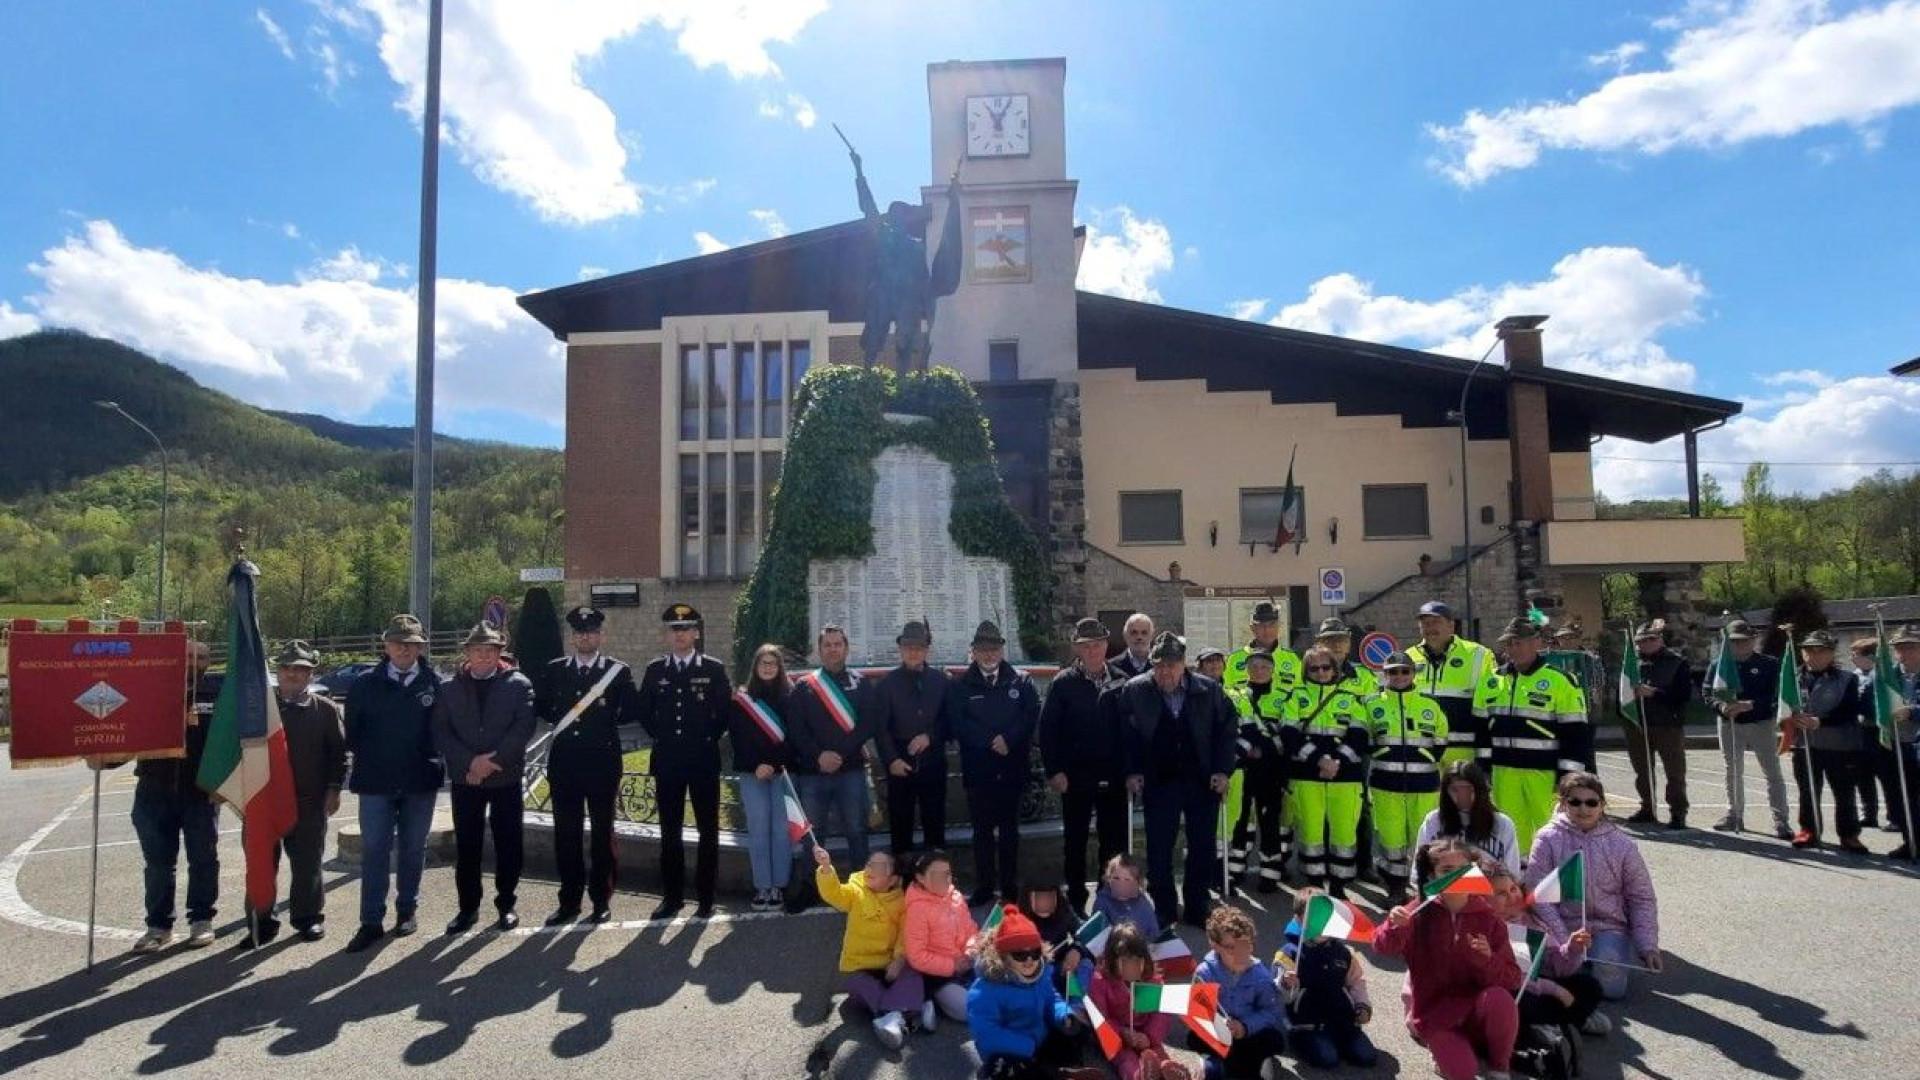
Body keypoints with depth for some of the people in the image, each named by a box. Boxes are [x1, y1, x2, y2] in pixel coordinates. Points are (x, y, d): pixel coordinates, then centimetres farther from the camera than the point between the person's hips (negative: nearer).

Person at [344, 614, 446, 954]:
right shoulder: (366, 684, 2)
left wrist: (435, 760, -2)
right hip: (376, 782, 0)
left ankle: (408, 910, 25)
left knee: (413, 849, 11)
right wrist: (367, 757, 3)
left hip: (421, 782, 0)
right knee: (374, 850, 0)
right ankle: (371, 921, 7)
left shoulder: (435, 683, -1)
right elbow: (352, 731, 8)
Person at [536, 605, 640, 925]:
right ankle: (570, 900, 19)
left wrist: (607, 720, -5)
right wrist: (559, 721, 3)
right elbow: (539, 706, 14)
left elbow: (633, 711, -1)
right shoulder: (554, 670, 8)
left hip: (602, 762, -3)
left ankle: (601, 899, 17)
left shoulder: (618, 671, 0)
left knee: (602, 832, 6)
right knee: (565, 833, 7)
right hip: (564, 762, 3)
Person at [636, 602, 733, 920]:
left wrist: (709, 737, 1)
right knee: (670, 832, 8)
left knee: (708, 830, 4)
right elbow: (643, 710, 13)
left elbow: (725, 710, 3)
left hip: (704, 760, -2)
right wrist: (661, 736, 8)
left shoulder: (714, 669, -1)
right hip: (666, 761, 2)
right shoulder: (655, 670, 6)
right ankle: (672, 896, 17)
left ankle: (706, 896, 12)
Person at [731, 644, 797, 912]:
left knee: (782, 829, -3)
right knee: (758, 830, -1)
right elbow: (737, 736, 1)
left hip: (783, 771, 0)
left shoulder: (790, 696, 5)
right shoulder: (741, 698, 8)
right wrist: (755, 765, -11)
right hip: (752, 773, 1)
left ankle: (779, 885, 5)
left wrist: (773, 764, -11)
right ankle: (762, 887, 6)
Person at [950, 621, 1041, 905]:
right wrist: (991, 741, -13)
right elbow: (958, 724, -5)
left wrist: (1008, 739, -14)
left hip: (1012, 767, 0)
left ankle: (1010, 887, 18)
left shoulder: (1021, 681, 5)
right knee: (982, 830, 6)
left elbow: (1032, 715, -3)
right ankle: (983, 887, 14)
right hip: (978, 769, 0)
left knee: (1010, 829, 9)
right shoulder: (961, 685, 4)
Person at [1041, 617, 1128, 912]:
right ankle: (1076, 901, 21)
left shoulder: (1120, 682, 2)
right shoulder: (1063, 683, -3)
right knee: (1074, 842, 10)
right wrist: (1054, 771, -11)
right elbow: (1047, 728, -5)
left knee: (1114, 842, 7)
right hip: (1075, 778, -1)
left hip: (1113, 777, 1)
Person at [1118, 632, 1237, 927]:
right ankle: (1164, 911, 17)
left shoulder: (1209, 690, -3)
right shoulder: (1134, 690, -5)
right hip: (1159, 782, -1)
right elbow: (1126, 734, 1)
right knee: (1158, 850, 2)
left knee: (1203, 849, 9)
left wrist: (1222, 770, -3)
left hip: (1203, 781, 1)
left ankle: (1197, 908, 25)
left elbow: (1226, 730, 4)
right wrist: (1132, 772, -5)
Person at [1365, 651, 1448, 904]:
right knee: (1391, 837, 0)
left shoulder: (1431, 706, 8)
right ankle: (1395, 889, 15)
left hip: (1424, 784, 1)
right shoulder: (1372, 705, 5)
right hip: (1386, 784, -1)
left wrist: (1425, 763, 2)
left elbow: (1440, 744, 13)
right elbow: (1363, 743, 10)